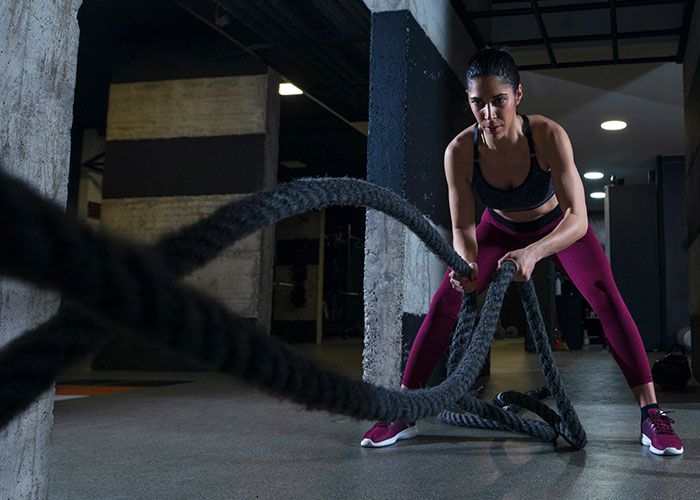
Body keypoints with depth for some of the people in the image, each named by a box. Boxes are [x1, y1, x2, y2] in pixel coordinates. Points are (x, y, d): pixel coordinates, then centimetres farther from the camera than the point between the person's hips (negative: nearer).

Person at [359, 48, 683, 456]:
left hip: (558, 225, -1)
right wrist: (465, 262, -46)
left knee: (606, 297, -21)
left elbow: (577, 218, -40)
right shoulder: (460, 151, -30)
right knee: (445, 302, -12)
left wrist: (534, 252, -57)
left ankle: (651, 412, -10)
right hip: (501, 228, 2)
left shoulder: (548, 136, -36)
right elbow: (463, 228, -24)